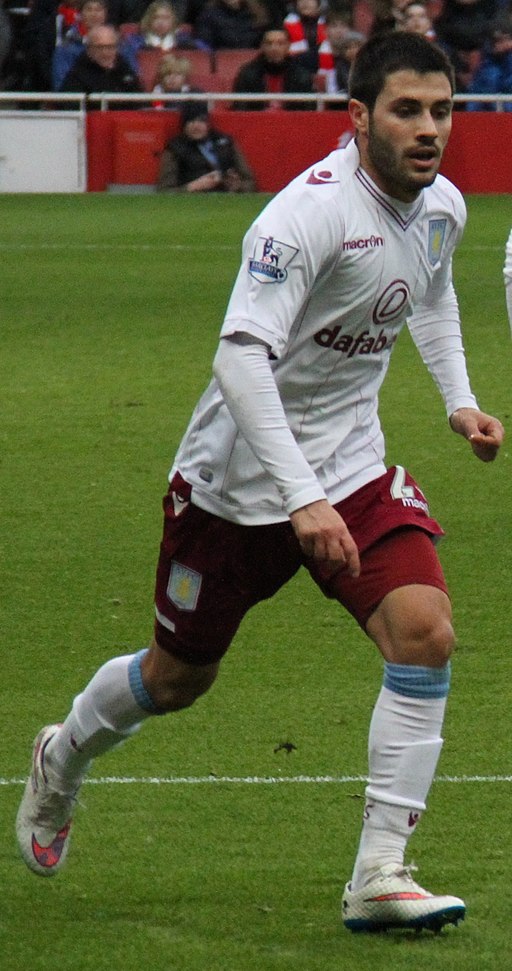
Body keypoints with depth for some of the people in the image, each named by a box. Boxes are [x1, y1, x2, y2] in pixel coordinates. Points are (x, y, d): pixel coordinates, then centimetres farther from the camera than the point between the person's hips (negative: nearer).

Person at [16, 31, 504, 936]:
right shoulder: (308, 213, -27)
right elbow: (241, 355, -34)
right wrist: (302, 498, -40)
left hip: (351, 468, 5)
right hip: (238, 478, -5)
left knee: (425, 632, -18)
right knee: (177, 677, 11)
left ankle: (380, 876, -14)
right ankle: (62, 758, 46)